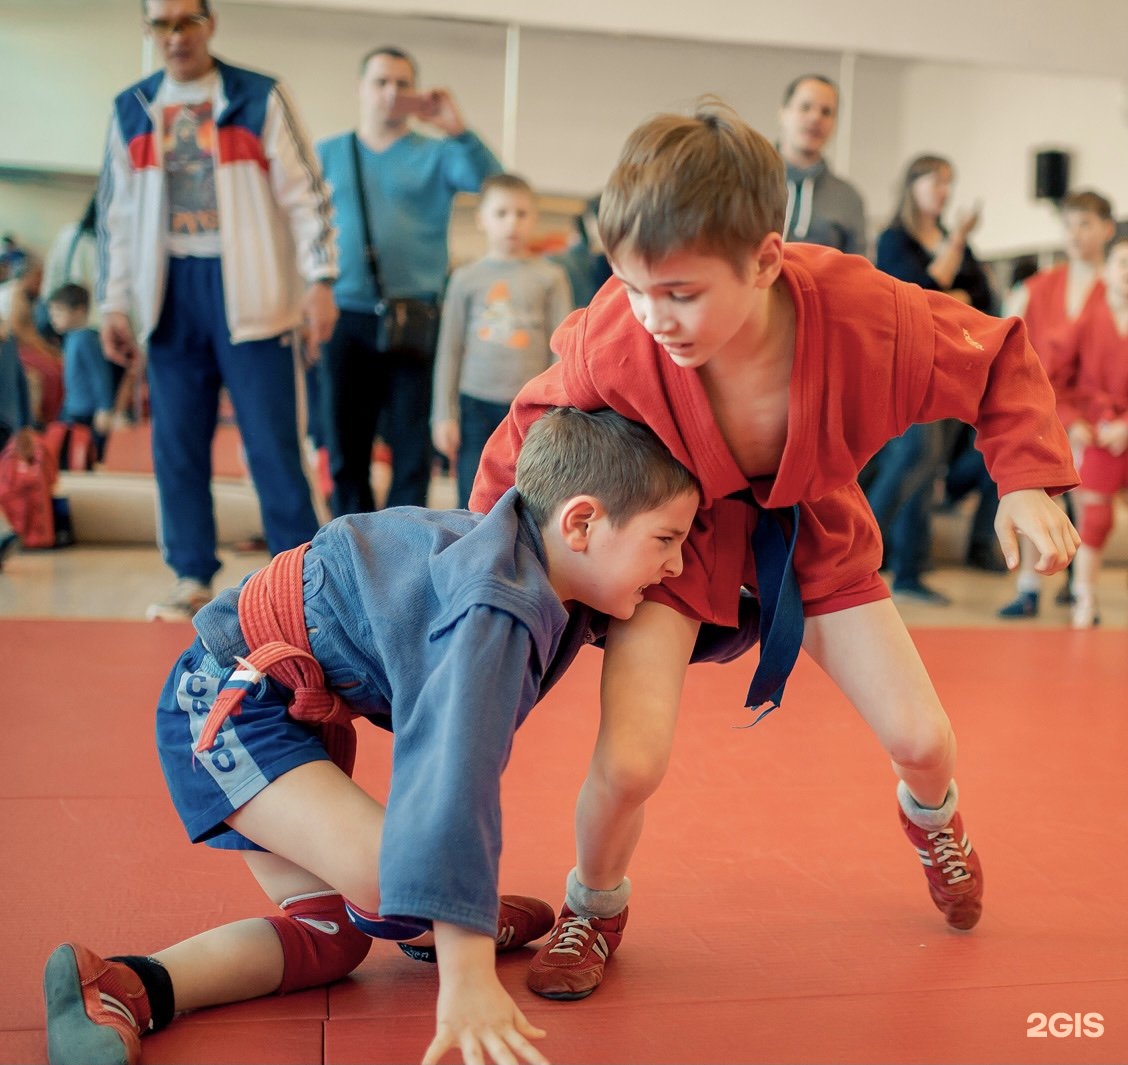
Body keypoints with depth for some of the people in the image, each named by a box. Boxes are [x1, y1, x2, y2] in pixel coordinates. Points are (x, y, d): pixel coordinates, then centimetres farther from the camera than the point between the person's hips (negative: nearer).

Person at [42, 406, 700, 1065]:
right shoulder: (494, 612, -32)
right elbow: (453, 770, -43)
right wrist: (467, 977, -45)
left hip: (299, 704, 10)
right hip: (226, 698, -10)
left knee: (328, 936, 6)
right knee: (395, 885, -25)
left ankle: (126, 991, -2)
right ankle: (442, 930, 9)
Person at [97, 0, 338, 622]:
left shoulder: (261, 99, 3)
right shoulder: (131, 110, 12)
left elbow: (305, 196, -1)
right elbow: (116, 214, 14)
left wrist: (320, 280, -10)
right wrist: (113, 303, 8)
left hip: (249, 292, -3)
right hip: (169, 295, 4)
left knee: (273, 443, -3)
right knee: (177, 446, 5)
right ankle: (192, 579, 15)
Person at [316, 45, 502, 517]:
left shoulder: (436, 154, 9)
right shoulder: (327, 154, 13)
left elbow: (489, 180, -8)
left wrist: (456, 129, -21)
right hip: (345, 318, 2)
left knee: (412, 449, -1)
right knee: (344, 447, 6)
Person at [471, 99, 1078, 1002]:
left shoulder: (865, 314, -31)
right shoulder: (612, 342, -32)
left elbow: (1000, 361, -10)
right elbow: (530, 441, -10)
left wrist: (1026, 480, -21)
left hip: (813, 541, 2)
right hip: (679, 545, -2)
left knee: (923, 740, 2)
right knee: (627, 764, -21)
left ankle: (931, 814, 46)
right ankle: (594, 910, 15)